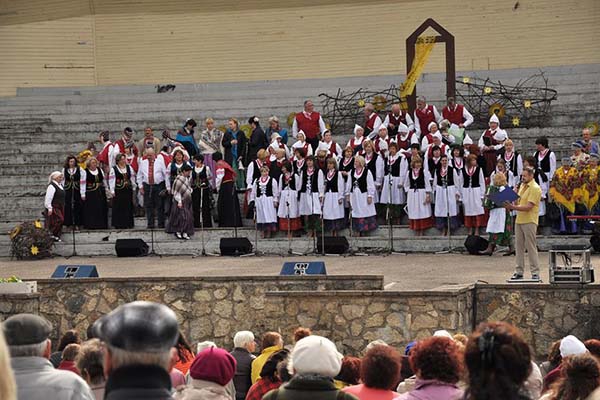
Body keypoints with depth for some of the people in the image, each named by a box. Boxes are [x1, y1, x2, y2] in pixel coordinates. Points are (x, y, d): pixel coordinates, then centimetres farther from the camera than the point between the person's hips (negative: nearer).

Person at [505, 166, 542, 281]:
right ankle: (519, 272, 13)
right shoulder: (522, 185, 15)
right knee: (518, 246, 8)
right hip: (519, 220, 8)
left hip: (529, 221, -8)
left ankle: (535, 273, -2)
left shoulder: (535, 188, -12)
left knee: (531, 247, -5)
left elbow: (528, 207, -19)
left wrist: (513, 207, -25)